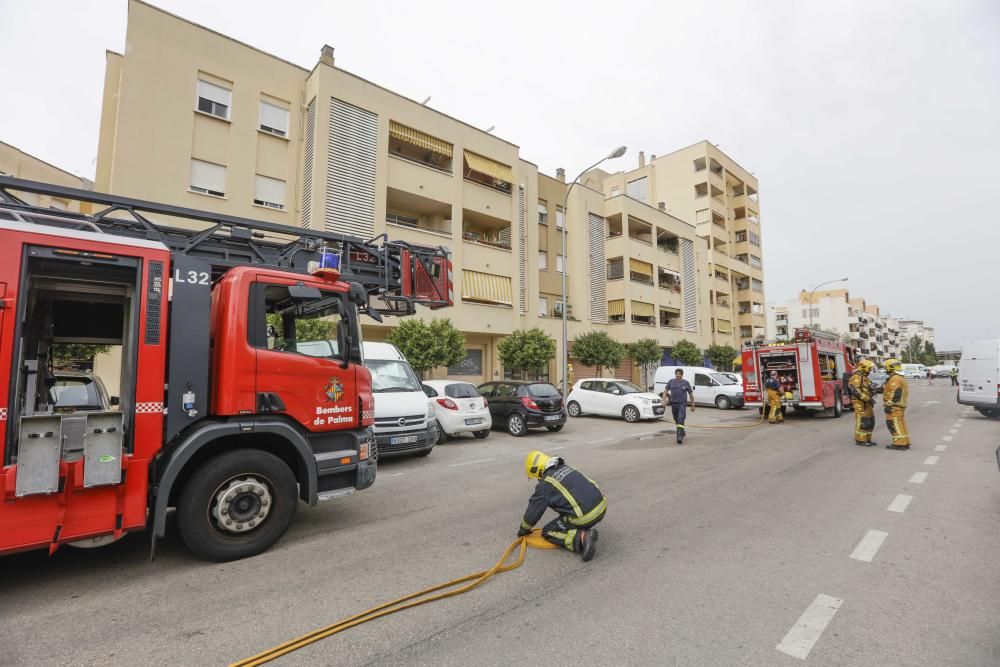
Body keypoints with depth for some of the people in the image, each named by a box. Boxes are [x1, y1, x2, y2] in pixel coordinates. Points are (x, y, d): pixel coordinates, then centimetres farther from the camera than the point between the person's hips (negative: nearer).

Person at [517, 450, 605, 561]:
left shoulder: (545, 484, -3)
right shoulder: (566, 468, 17)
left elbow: (534, 510, 8)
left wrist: (524, 529, 27)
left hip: (584, 517, -8)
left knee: (548, 532, 11)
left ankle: (581, 538, -10)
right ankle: (584, 531, 14)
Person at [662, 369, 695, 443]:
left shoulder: (686, 383, 2)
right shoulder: (671, 382, 7)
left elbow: (691, 394, 7)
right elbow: (666, 390, 10)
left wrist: (692, 405, 6)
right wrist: (664, 399, -5)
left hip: (682, 404, -3)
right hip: (673, 403, 3)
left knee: (680, 420, -17)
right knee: (676, 420, 14)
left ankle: (680, 436, -20)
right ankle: (682, 432, 36)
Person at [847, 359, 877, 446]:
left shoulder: (864, 377, 19)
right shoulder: (856, 377, -14)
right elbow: (855, 391, -24)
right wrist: (867, 398, -25)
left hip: (866, 403, 10)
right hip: (860, 403, -10)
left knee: (869, 422, 12)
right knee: (862, 421, -8)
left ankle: (867, 439, 20)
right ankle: (860, 440, -2)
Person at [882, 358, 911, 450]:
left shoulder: (894, 378, -16)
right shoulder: (900, 377, 18)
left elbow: (894, 394, -22)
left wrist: (889, 405, -21)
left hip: (895, 406, -11)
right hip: (900, 405, 11)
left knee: (894, 423, -8)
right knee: (900, 424, 14)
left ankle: (899, 443, -8)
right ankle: (904, 443, 19)